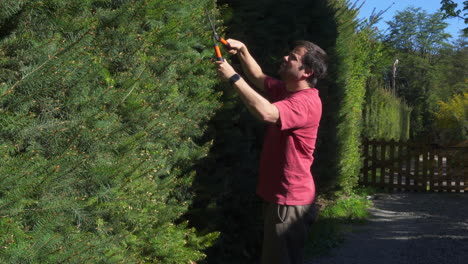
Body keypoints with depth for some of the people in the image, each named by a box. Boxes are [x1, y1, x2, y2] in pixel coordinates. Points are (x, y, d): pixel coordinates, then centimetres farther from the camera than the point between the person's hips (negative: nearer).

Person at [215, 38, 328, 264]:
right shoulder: (284, 90, 9)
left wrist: (233, 77, -30)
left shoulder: (306, 102, -23)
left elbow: (266, 112, -39)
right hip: (277, 195, 10)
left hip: (290, 200, -10)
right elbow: (258, 77, 23)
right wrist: (242, 51, 5)